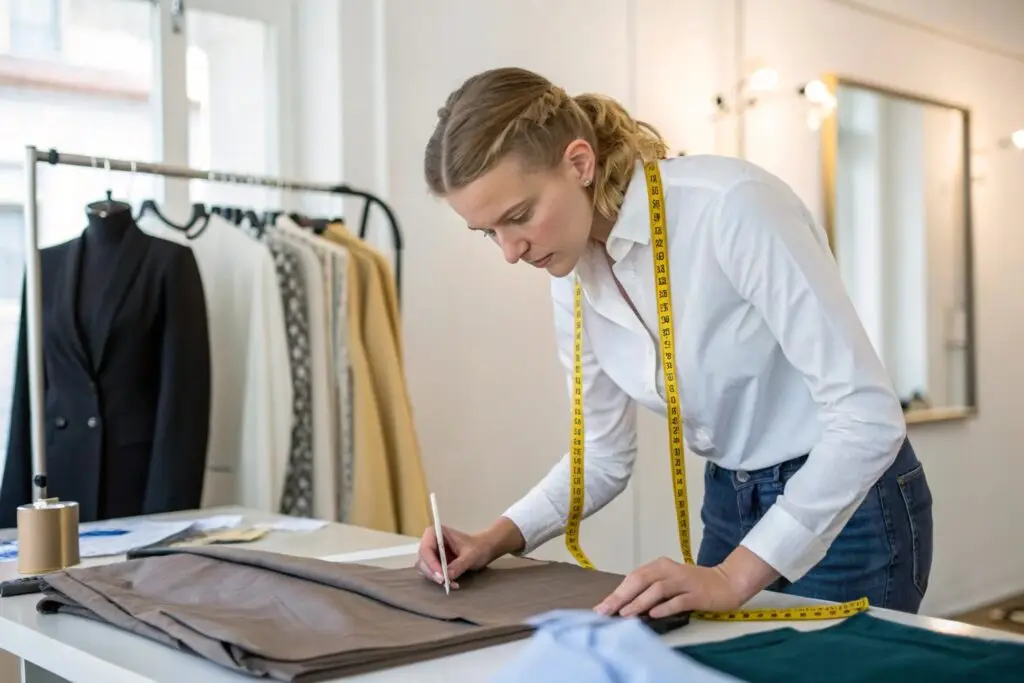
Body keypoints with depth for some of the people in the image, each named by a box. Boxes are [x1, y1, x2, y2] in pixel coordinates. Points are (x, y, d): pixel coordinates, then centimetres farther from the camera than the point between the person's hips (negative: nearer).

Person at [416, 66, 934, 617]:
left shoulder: (732, 206, -27)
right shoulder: (573, 276, -5)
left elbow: (868, 416, -28)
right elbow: (605, 453, 6)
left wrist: (734, 576, -32)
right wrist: (498, 538, -8)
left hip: (848, 511, -6)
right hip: (728, 510, 6)